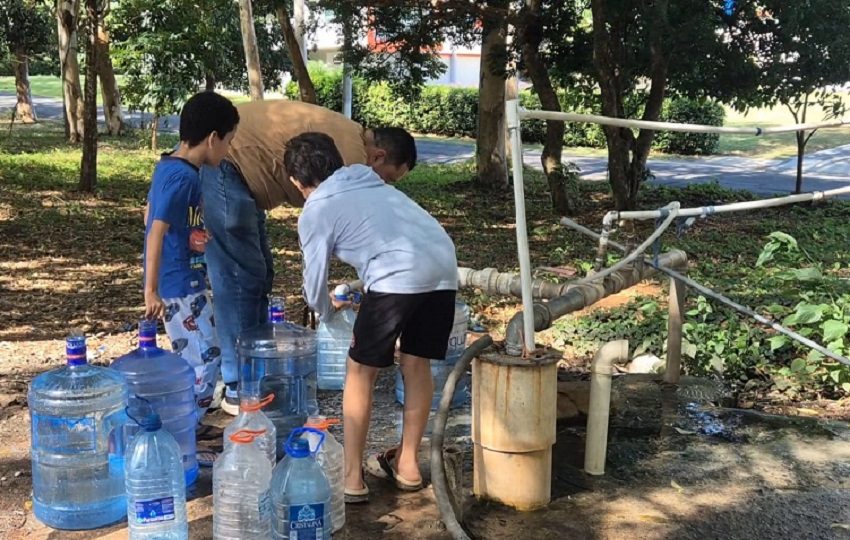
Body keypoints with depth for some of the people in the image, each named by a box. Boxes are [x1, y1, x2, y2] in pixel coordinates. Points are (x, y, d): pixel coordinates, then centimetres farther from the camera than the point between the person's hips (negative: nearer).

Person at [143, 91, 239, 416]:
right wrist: (151, 290, -28)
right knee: (205, 360, -2)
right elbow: (156, 232, -27)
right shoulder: (184, 177, -22)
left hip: (178, 281, 10)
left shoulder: (168, 166, 6)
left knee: (191, 359, 18)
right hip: (181, 285, -10)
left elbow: (151, 217, 19)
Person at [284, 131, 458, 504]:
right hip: (444, 266, 7)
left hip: (400, 277, -6)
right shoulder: (368, 181, 26)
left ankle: (352, 478, 12)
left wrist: (326, 312, 35)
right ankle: (407, 464, 31)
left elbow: (315, 281, 14)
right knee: (416, 366, 20)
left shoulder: (315, 212, 9)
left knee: (360, 372, 9)